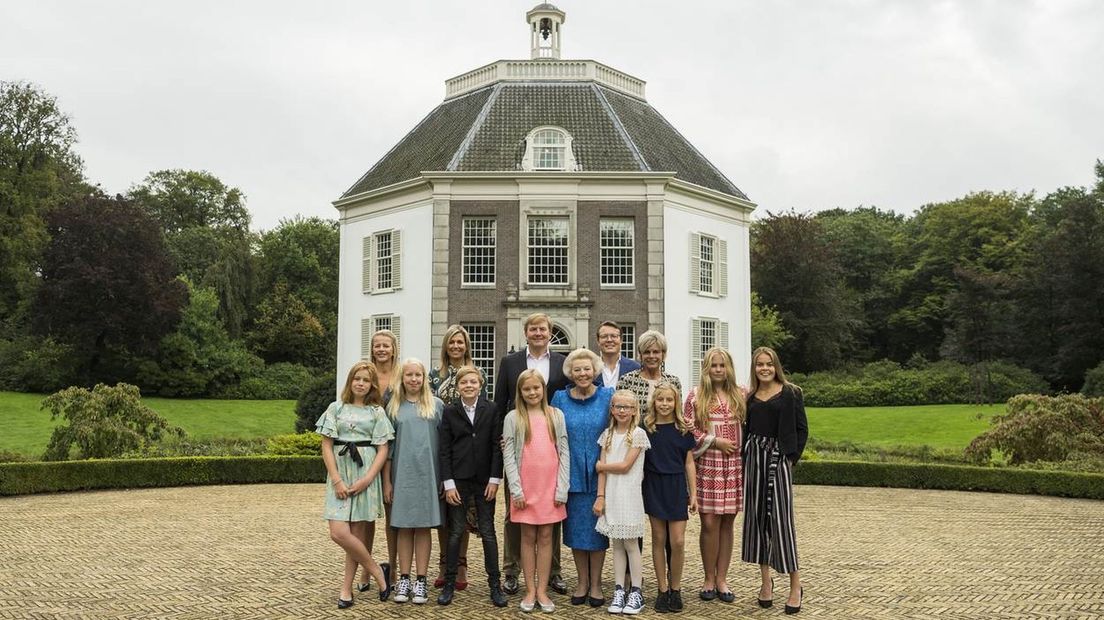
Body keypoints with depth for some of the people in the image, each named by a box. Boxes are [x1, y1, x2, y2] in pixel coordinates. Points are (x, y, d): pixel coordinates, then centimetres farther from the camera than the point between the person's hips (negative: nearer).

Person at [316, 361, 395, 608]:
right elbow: (327, 446, 3)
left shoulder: (376, 412, 5)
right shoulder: (336, 408, 7)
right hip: (340, 475, 1)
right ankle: (377, 573, 6)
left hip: (365, 475, -1)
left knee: (357, 533, -3)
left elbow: (383, 450, 2)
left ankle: (346, 588, 13)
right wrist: (336, 480, -8)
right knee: (339, 533, -9)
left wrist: (367, 479, -12)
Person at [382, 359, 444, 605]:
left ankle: (421, 580, 8)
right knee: (404, 526, 4)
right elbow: (388, 446, 7)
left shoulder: (436, 405, 5)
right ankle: (404, 579, 11)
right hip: (402, 473, 1)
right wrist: (386, 481, 4)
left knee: (423, 526, 3)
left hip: (427, 473, -1)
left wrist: (446, 477, 0)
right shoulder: (394, 407, 7)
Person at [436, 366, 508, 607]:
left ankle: (494, 584, 11)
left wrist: (494, 479, -6)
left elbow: (496, 446, -1)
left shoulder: (491, 410, 0)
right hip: (458, 479, 0)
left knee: (488, 531, 5)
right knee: (456, 531, 5)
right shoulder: (450, 411, 0)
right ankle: (449, 583, 15)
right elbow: (444, 449, -1)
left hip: (484, 479, 0)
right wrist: (448, 483, -6)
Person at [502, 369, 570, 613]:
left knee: (546, 537, 5)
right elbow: (508, 456, -2)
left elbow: (564, 453, 3)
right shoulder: (513, 418, 0)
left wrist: (562, 488, -3)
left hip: (550, 486, 1)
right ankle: (530, 591, 13)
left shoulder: (556, 415, 5)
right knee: (528, 537, 5)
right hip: (525, 487, -1)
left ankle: (542, 590, 12)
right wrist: (516, 489, -9)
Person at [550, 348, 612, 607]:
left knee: (597, 527, 6)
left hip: (599, 475, -1)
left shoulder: (608, 396, -2)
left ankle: (595, 583, 20)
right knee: (575, 527, 8)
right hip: (572, 475, 1)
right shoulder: (560, 398, 1)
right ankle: (582, 581, 23)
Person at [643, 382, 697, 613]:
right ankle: (662, 590, 17)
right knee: (659, 539, 6)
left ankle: (676, 589, 15)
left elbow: (689, 463, 4)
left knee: (677, 542, -3)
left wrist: (693, 494, 2)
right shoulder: (646, 428, 0)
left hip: (677, 486, 0)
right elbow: (640, 461, 4)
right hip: (654, 487, 0)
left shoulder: (684, 429, 0)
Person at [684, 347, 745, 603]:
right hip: (707, 466, -2)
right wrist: (715, 441, -8)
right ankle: (709, 579, 13)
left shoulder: (740, 396, 7)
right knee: (710, 523, -2)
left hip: (734, 467, 2)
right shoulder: (695, 396, 1)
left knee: (727, 522, 7)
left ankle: (721, 579, 17)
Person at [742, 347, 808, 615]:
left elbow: (801, 429, -2)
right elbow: (745, 430, 13)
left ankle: (795, 585, 6)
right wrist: (745, 459, 1)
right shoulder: (749, 397, 11)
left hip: (779, 458, -4)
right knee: (757, 516, 6)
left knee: (781, 518, -6)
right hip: (754, 458, 4)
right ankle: (766, 581, 18)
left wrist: (792, 458, -9)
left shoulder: (790, 393, 0)